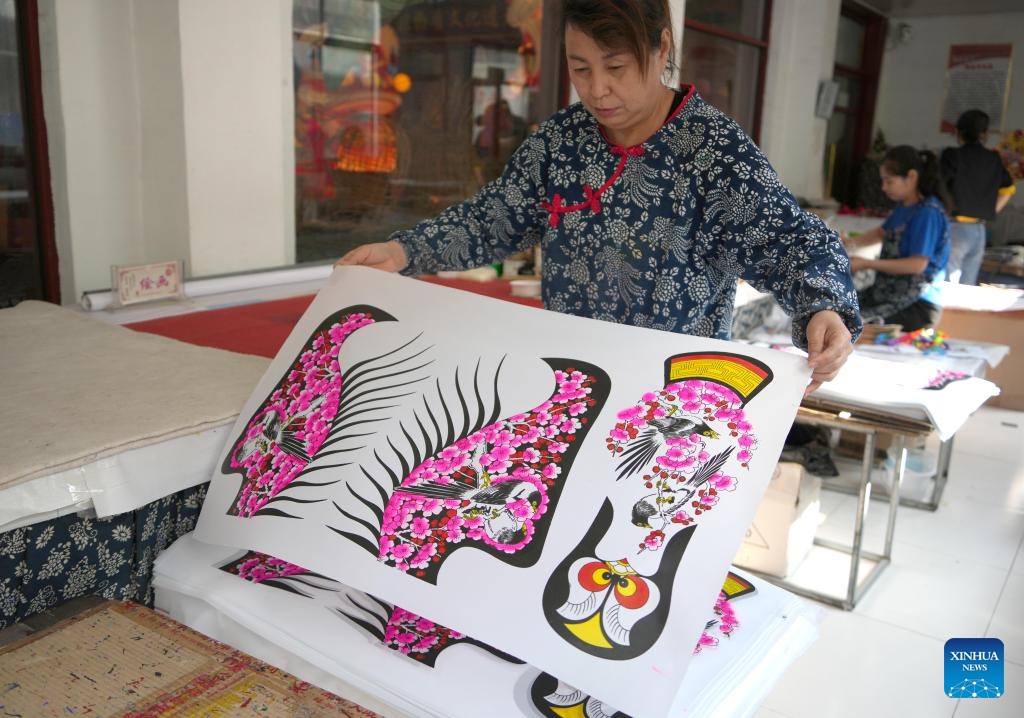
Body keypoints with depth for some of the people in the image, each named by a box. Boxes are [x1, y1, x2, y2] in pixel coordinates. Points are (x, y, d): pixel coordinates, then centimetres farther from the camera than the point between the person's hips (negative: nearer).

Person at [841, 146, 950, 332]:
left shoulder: (928, 212, -15)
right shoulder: (903, 206, 10)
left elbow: (918, 264, -21)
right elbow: (882, 232, 30)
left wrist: (867, 264, -17)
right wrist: (851, 242, 11)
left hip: (918, 304, -9)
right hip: (888, 291, 9)